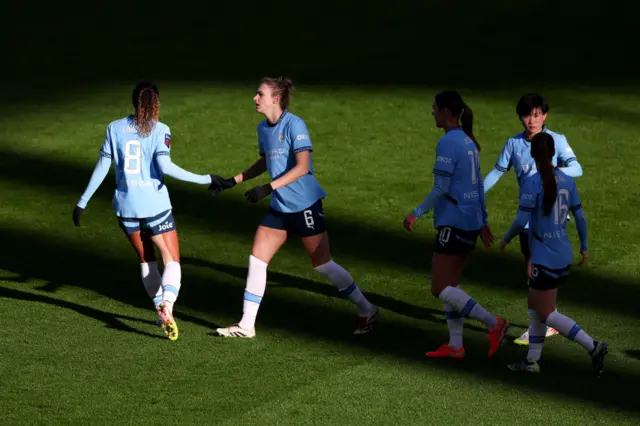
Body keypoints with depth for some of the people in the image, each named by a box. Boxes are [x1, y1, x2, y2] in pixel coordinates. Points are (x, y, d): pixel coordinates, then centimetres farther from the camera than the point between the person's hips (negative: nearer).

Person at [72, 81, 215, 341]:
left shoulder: (115, 128, 2)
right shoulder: (160, 130, -7)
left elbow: (101, 167, 3)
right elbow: (165, 166, -20)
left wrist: (83, 202, 10)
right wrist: (205, 180, -17)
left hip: (126, 205, 3)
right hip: (154, 205, -3)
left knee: (146, 259, 21)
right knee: (172, 261, 2)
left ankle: (161, 309, 21)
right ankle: (167, 303, -25)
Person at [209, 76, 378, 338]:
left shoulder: (294, 125, -17)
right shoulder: (263, 128, 8)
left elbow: (302, 166, -24)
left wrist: (268, 188, -30)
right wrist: (232, 182, 19)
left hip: (304, 205, -8)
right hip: (280, 208, 8)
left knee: (322, 264, -2)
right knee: (256, 259, 1)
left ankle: (366, 311, 14)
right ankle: (246, 325, 8)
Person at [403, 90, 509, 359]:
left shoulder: (447, 143, -15)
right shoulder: (469, 142, 12)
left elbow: (441, 189, -19)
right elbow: (479, 185, 16)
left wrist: (416, 214, -11)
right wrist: (483, 222, 21)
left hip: (453, 223, -9)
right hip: (471, 223, 9)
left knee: (440, 289, -6)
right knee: (450, 285, 14)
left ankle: (493, 324, -11)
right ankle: (455, 346, 15)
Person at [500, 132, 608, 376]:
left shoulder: (532, 184, -17)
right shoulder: (567, 181, 2)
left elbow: (521, 221, -19)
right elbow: (580, 216, 7)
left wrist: (506, 239, -1)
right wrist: (584, 247, 19)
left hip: (544, 258, -7)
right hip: (563, 255, 7)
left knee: (546, 314, 1)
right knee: (536, 309, 18)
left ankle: (593, 347, -10)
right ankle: (532, 361, 21)